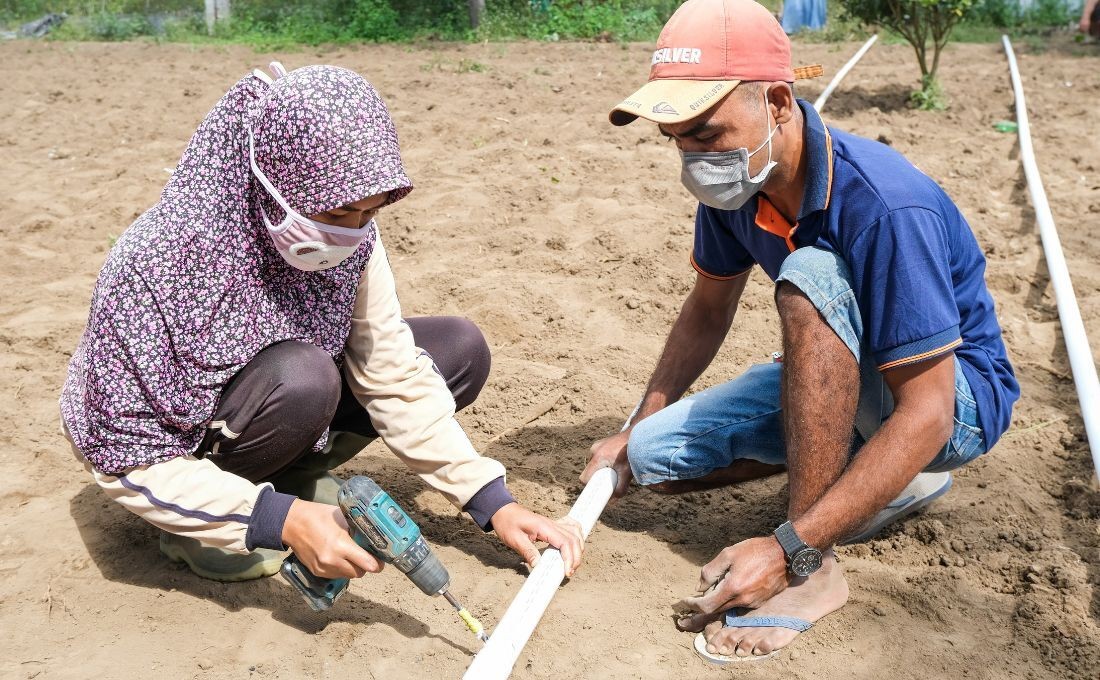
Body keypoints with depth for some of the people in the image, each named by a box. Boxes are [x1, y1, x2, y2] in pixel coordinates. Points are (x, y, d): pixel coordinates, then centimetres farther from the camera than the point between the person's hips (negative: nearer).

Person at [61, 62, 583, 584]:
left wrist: (495, 504, -17)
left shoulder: (350, 238, -18)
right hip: (180, 443, -5)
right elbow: (126, 459, -27)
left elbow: (393, 374, -13)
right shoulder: (159, 261, -32)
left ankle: (292, 475, 0)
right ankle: (190, 525, -9)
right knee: (300, 378, -37)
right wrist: (280, 521, -38)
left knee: (461, 350, -9)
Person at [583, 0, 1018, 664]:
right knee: (653, 456, -8)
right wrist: (636, 432, 5)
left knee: (810, 277, -36)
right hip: (843, 383, 7)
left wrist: (791, 551, -37)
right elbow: (709, 310, 6)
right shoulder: (734, 183, -10)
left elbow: (924, 415, -33)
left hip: (958, 398, -7)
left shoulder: (883, 206, -33)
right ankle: (881, 476, 5)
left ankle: (815, 571, -27)